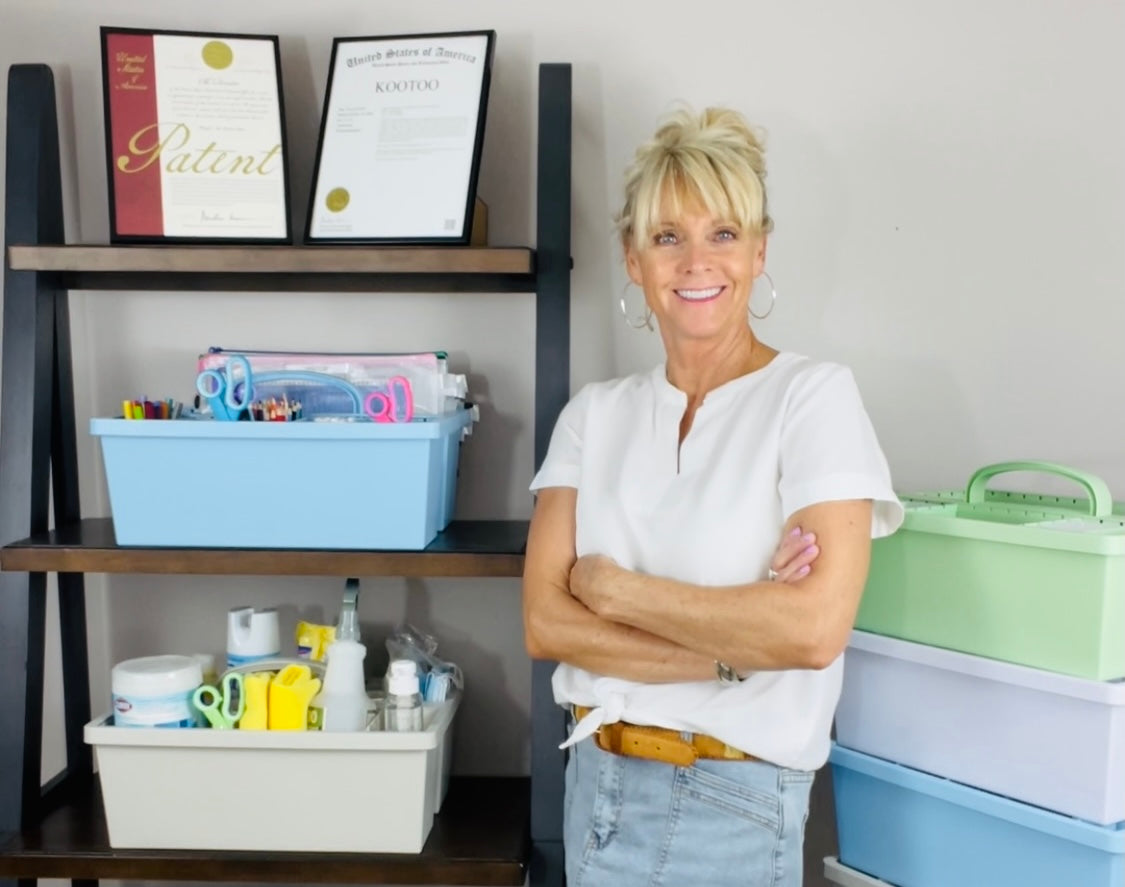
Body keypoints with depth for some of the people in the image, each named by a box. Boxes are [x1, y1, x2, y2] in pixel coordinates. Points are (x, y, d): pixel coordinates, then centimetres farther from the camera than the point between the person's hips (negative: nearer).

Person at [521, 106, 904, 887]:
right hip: (596, 779, 4)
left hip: (735, 803, -4)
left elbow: (814, 627, -21)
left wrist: (614, 588, -13)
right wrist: (730, 653, -17)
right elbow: (545, 623, -6)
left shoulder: (815, 396, -10)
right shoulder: (595, 413, 2)